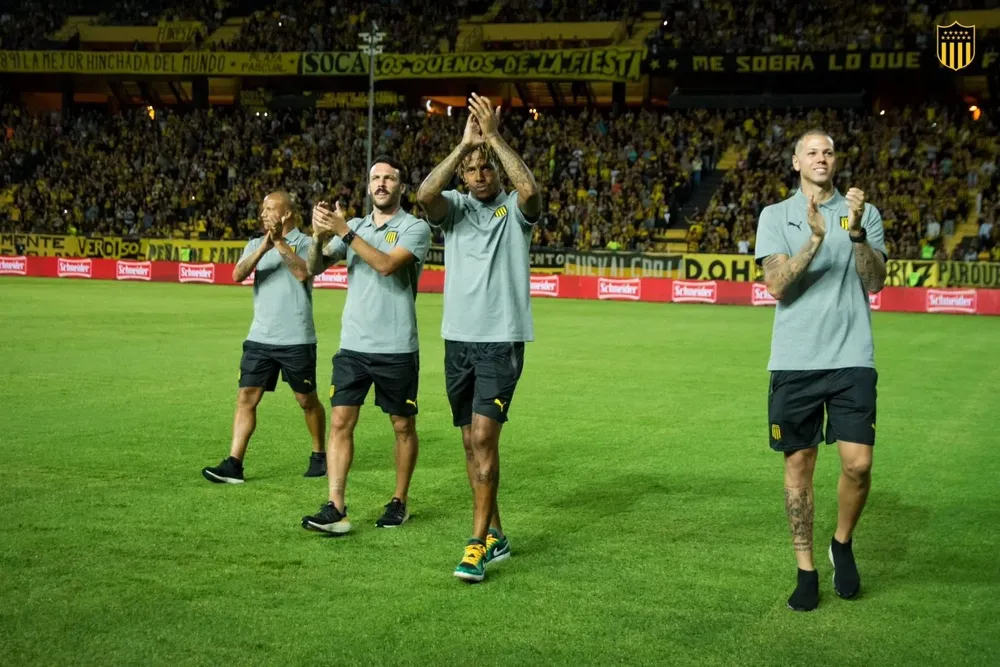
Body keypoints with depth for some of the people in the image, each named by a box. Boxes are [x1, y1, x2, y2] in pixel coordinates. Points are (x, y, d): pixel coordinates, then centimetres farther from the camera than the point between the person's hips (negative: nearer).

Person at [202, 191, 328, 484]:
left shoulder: (305, 243, -2)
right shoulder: (256, 244, 12)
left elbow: (303, 273, -22)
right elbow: (238, 275, -6)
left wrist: (280, 242, -22)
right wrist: (264, 247, -19)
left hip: (296, 339, -4)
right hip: (259, 338, 4)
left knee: (307, 400, 8)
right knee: (246, 398, -4)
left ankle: (319, 455, 27)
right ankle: (234, 464, -5)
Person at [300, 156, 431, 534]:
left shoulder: (415, 228, -4)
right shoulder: (355, 227, 11)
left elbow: (386, 264, -21)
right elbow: (314, 268, 5)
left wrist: (344, 231, -21)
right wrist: (319, 237, -15)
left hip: (397, 348, -3)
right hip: (353, 345, 4)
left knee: (403, 426, 7)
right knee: (340, 422, -6)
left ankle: (399, 502, 21)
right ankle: (336, 509, -6)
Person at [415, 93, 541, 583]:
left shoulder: (515, 208, 1)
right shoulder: (454, 207, 7)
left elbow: (529, 188, -23)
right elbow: (425, 193, -16)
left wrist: (494, 137, -20)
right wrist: (464, 144, -19)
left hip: (502, 340, -4)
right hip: (458, 339, 4)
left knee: (484, 436, -14)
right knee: (471, 442, 9)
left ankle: (477, 543, -10)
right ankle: (495, 535, 21)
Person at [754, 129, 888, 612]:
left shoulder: (863, 213, 9)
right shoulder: (776, 216, 7)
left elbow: (875, 281, -1)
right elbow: (776, 285, -5)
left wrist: (856, 232, -15)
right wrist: (815, 238, -18)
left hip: (852, 358, 0)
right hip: (794, 359, 0)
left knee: (858, 463, -7)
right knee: (799, 465, 3)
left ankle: (843, 544, 20)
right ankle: (806, 569, 14)